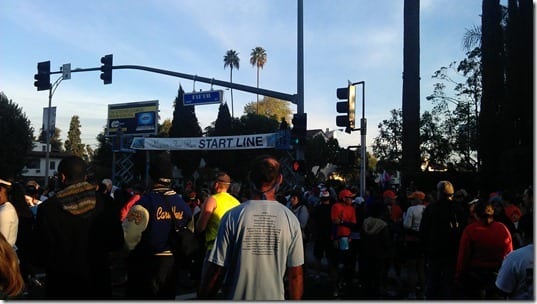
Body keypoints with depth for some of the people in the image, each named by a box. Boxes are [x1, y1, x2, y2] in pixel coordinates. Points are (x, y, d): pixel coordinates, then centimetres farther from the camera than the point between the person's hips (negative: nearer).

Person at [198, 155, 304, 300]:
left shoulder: (233, 217, -14)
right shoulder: (291, 219, -10)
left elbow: (216, 272, -12)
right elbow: (295, 275, -6)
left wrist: (203, 297, 2)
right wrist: (294, 299, 8)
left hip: (237, 297, -1)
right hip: (274, 297, 2)